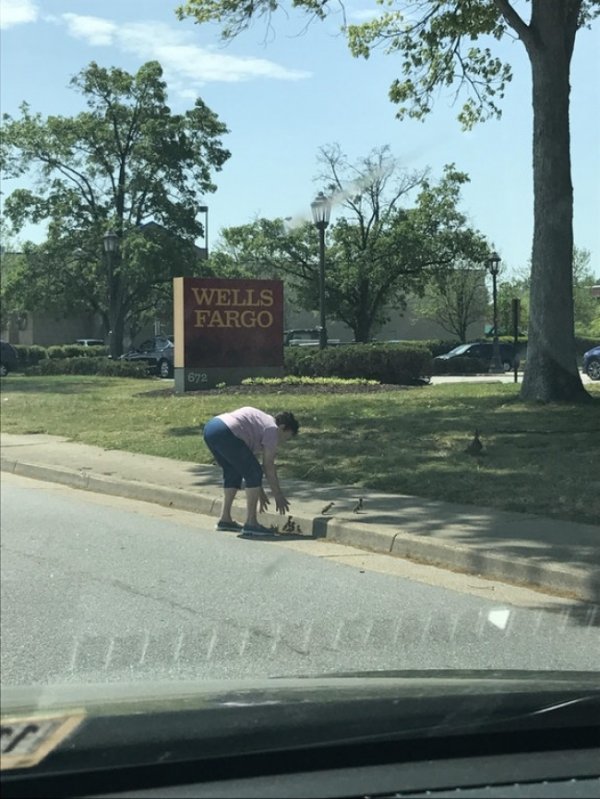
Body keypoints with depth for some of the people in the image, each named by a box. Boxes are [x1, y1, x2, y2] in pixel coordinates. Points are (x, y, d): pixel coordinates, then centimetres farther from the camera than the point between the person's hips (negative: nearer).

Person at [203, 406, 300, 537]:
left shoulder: (261, 421, 29)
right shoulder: (272, 429, 3)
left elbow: (248, 460, 32)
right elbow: (269, 467, 1)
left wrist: (260, 492, 34)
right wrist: (278, 496, 8)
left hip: (209, 428, 10)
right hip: (225, 433, -10)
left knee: (233, 472, 23)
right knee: (253, 473, -2)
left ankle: (225, 519, 25)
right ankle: (250, 523, 0)